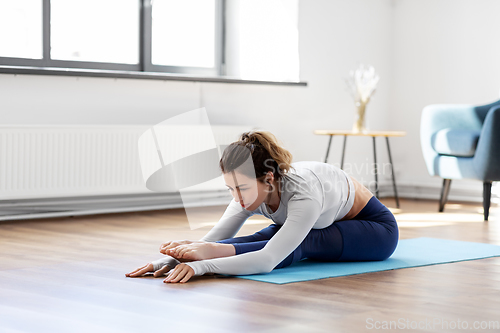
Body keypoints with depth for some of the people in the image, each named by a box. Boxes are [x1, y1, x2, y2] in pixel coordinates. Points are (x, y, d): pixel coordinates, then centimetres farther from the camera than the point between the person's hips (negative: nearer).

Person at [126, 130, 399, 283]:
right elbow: (214, 237, -26)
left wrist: (203, 265, -63)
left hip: (375, 228, -7)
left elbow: (267, 261, -53)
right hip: (328, 223, 7)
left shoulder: (302, 193, -44)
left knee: (300, 245, -34)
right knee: (260, 240, -28)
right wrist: (170, 259, -44)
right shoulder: (251, 191, -22)